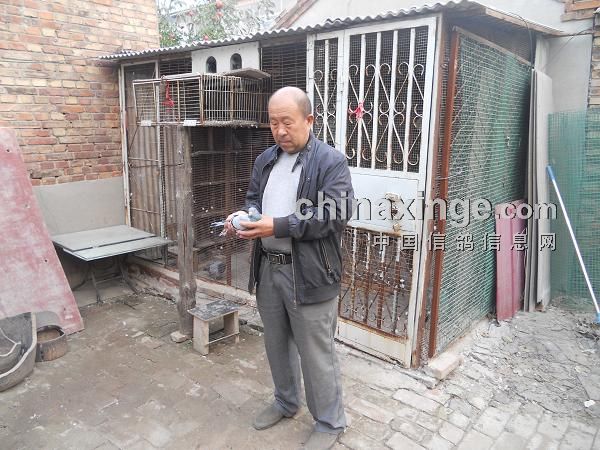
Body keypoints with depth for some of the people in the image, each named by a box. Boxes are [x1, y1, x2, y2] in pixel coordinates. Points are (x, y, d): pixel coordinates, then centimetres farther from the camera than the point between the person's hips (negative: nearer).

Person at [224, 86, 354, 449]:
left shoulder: (332, 160, -10)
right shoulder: (266, 160, 12)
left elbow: (337, 213, -20)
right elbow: (253, 199, 19)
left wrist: (278, 226, -25)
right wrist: (244, 216, -6)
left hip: (309, 274, -7)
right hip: (268, 269, 7)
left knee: (316, 354, 5)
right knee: (276, 345, 21)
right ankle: (286, 402, 45)